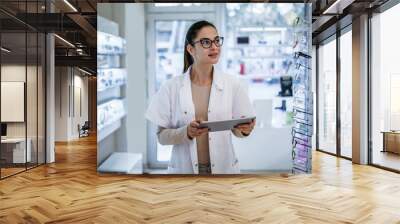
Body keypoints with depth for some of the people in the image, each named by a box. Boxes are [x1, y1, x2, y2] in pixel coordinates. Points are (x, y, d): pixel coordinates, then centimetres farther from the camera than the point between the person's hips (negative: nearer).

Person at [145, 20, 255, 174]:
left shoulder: (232, 84, -5)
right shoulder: (171, 87, -8)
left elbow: (237, 131, 2)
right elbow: (162, 136, -6)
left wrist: (245, 130, -19)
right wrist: (186, 132, -23)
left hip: (223, 168, 1)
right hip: (184, 168, -1)